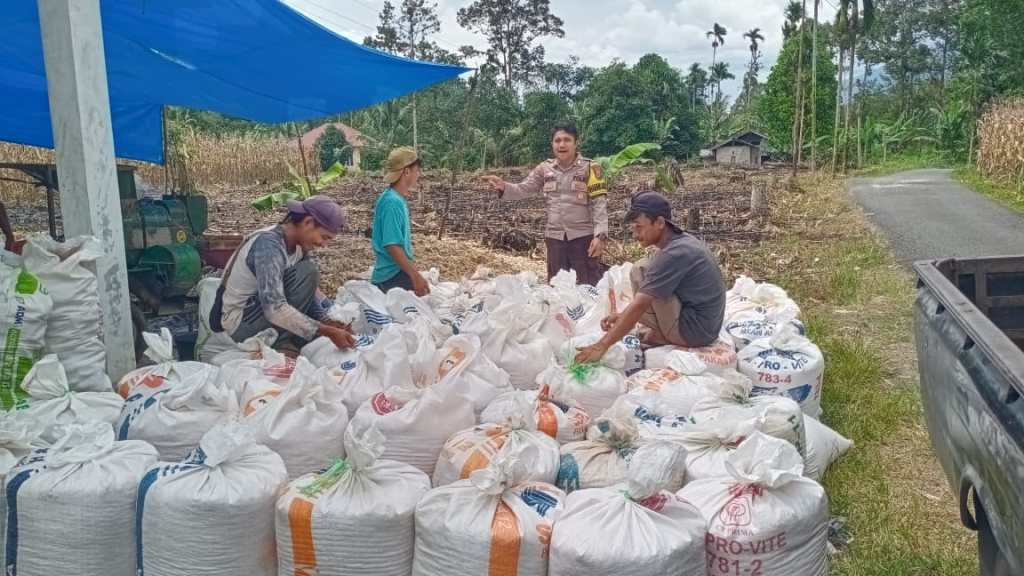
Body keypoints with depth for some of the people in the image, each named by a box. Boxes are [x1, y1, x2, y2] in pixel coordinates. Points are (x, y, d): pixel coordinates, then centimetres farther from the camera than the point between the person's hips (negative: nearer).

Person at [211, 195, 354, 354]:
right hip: (239, 322, -9)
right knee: (307, 271, -22)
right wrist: (327, 332, -36)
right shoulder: (269, 244, -27)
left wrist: (327, 322, -18)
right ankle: (281, 344, -12)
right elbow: (274, 309, -36)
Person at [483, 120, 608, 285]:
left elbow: (599, 203, -8)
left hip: (583, 236, -4)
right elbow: (523, 190, 6)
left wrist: (600, 235, -18)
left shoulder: (590, 168, -4)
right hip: (555, 236, 4)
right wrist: (503, 187, -15)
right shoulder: (545, 168, 7)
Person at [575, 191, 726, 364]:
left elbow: (639, 306, -25)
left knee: (641, 271, -13)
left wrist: (601, 346, -23)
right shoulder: (681, 241, 6)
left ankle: (661, 336, -3)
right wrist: (623, 315, 8)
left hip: (693, 330, -10)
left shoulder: (673, 254, -23)